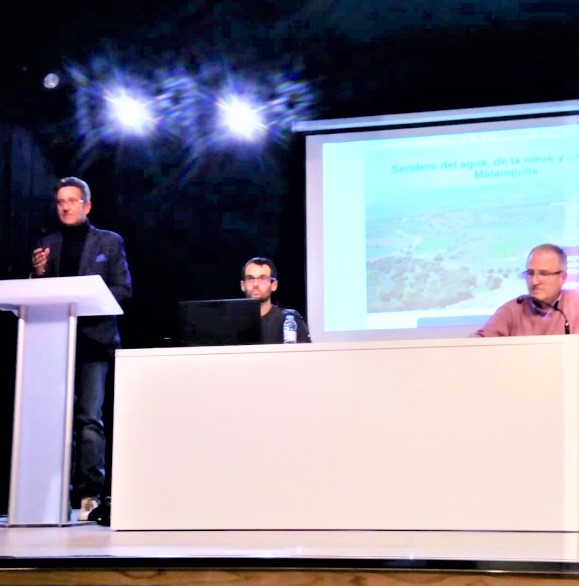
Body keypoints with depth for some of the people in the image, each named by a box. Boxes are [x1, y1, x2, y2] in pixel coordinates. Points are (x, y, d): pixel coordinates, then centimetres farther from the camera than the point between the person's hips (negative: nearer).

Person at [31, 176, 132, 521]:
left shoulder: (110, 242, 7)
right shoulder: (48, 245, 15)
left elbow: (124, 290, 1)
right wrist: (39, 273, -7)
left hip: (95, 339, -3)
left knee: (90, 417, -9)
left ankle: (91, 491, -7)